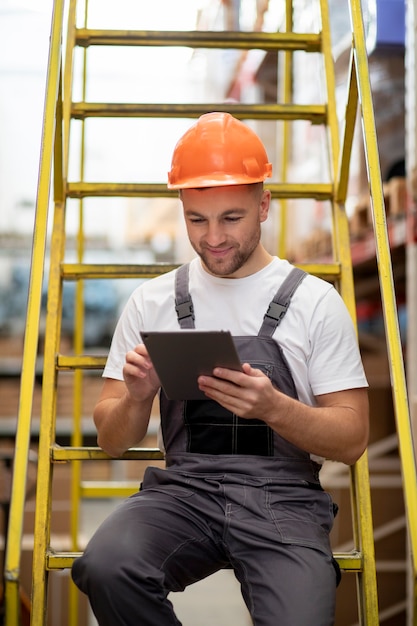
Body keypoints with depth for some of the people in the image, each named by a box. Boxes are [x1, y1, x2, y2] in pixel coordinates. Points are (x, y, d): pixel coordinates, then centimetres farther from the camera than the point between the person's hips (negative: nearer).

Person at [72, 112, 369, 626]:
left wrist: (273, 407, -18)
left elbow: (352, 440, 1)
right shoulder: (151, 301, 10)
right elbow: (112, 441, 11)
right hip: (184, 487, 2)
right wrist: (135, 399, -13)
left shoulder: (315, 301, 3)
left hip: (282, 495, -2)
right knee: (105, 566, -30)